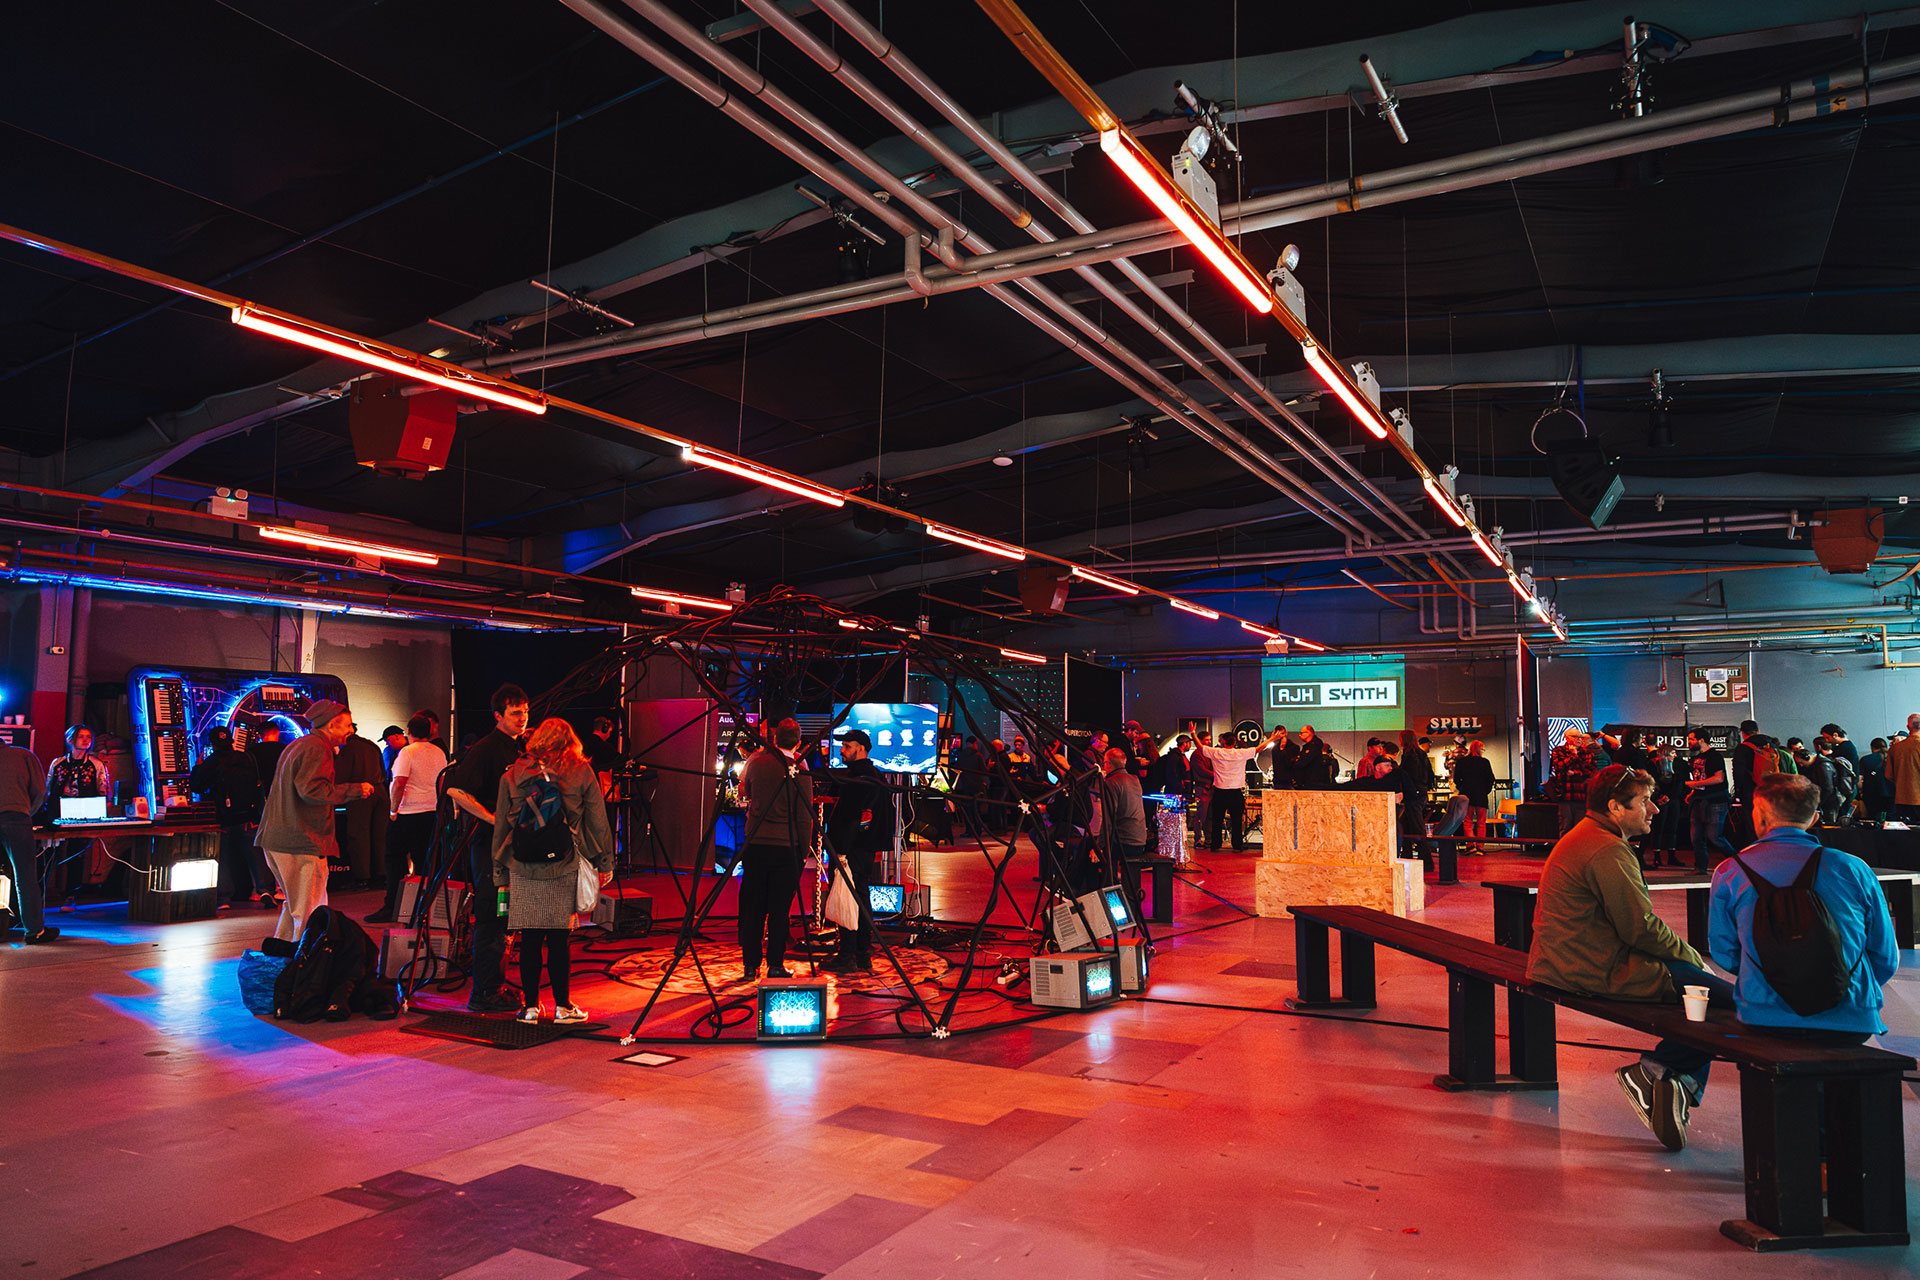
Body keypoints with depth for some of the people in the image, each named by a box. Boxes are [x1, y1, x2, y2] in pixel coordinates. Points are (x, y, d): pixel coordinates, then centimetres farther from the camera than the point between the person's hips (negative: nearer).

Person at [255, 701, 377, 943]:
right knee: (309, 912, -5)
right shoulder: (318, 749, -12)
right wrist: (355, 789, -18)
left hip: (275, 841, 10)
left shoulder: (295, 746, 20)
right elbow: (311, 789, -24)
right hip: (302, 842, -10)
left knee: (294, 904, 21)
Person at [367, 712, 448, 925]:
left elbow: (399, 784, -16)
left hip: (407, 813, -6)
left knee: (395, 860, 2)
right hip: (432, 812, 6)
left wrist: (393, 811, -9)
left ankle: (392, 907, 3)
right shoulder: (439, 753, 8)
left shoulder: (407, 753, -10)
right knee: (423, 860, 10)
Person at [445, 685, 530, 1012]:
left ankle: (494, 982, 25)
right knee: (491, 919, -5)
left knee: (501, 919, 14)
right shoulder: (485, 749, -13)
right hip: (488, 842, -9)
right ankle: (484, 994, 1)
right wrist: (493, 819, -20)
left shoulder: (520, 748, 14)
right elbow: (456, 790, -21)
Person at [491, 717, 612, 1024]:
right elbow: (598, 821, 3)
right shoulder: (581, 772, 1)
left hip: (523, 869, 1)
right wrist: (605, 862, 11)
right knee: (559, 938, 4)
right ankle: (562, 1006, 11)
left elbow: (501, 825, 10)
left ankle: (530, 1006, 13)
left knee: (529, 939, 7)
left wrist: (500, 872, 17)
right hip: (564, 868, -1)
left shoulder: (512, 774, 6)